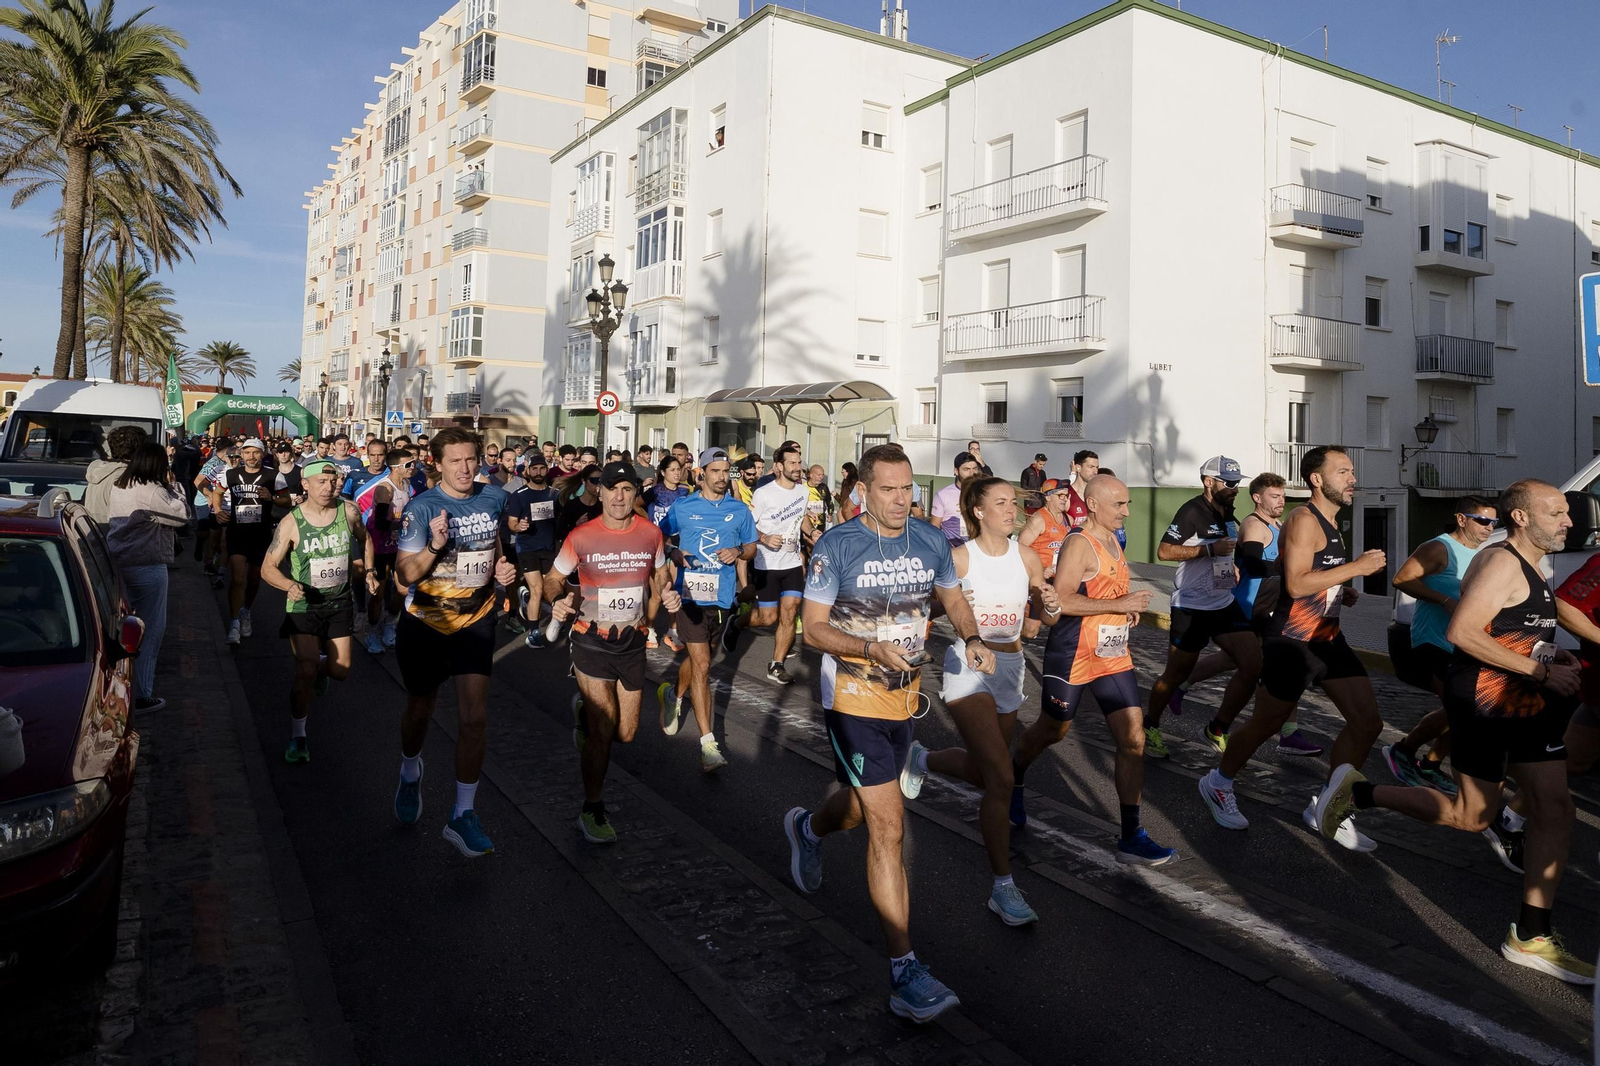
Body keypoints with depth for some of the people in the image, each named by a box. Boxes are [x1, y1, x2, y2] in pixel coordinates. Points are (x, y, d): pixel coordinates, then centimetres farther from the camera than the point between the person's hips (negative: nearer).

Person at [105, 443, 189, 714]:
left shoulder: (117, 486, 9)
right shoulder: (153, 492, -19)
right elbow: (183, 515, -14)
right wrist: (172, 488, -3)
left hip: (118, 562, 9)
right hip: (146, 568, -9)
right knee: (149, 630, 0)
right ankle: (140, 694, 4)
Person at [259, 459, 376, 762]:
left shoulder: (349, 511, -9)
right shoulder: (291, 523, -16)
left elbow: (364, 540, 13)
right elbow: (268, 567, -11)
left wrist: (368, 573, 3)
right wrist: (290, 585, -31)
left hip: (340, 602, 3)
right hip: (304, 604, -3)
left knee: (340, 671, 10)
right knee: (306, 671, -14)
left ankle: (318, 663, 48)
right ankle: (297, 736, 3)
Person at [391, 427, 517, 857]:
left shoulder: (493, 497, -2)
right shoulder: (421, 507, -15)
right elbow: (405, 575, -18)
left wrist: (502, 568, -1)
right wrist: (435, 546, -34)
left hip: (475, 622, 2)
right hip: (424, 624, -2)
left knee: (474, 717, -8)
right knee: (420, 710, 15)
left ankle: (463, 815, 1)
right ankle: (410, 772, 48)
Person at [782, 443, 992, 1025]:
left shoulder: (931, 542, 0)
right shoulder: (836, 545, -14)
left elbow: (953, 596, 16)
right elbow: (813, 628, -12)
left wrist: (972, 638, -4)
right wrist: (872, 649, -29)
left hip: (905, 698, 6)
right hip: (854, 700, -6)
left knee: (867, 805, 23)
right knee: (887, 824, -11)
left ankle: (807, 828, 58)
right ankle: (905, 970, -3)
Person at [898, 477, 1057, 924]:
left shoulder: (1025, 557, 3)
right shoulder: (959, 557, -8)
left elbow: (1047, 616, 9)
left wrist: (1051, 604, -13)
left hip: (1010, 668, 5)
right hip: (967, 667, -5)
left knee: (982, 771, 17)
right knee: (1000, 777, -15)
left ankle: (922, 759, 48)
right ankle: (1002, 886, -4)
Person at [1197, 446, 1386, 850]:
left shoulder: (1330, 524, 14)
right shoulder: (1304, 520, -16)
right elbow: (1296, 584, -27)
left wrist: (1341, 591, 9)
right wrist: (1355, 568, -23)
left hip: (1328, 639, 9)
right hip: (1291, 642, -9)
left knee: (1368, 723, 3)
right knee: (1265, 725, 5)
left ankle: (1326, 808, 15)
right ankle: (1218, 784, 28)